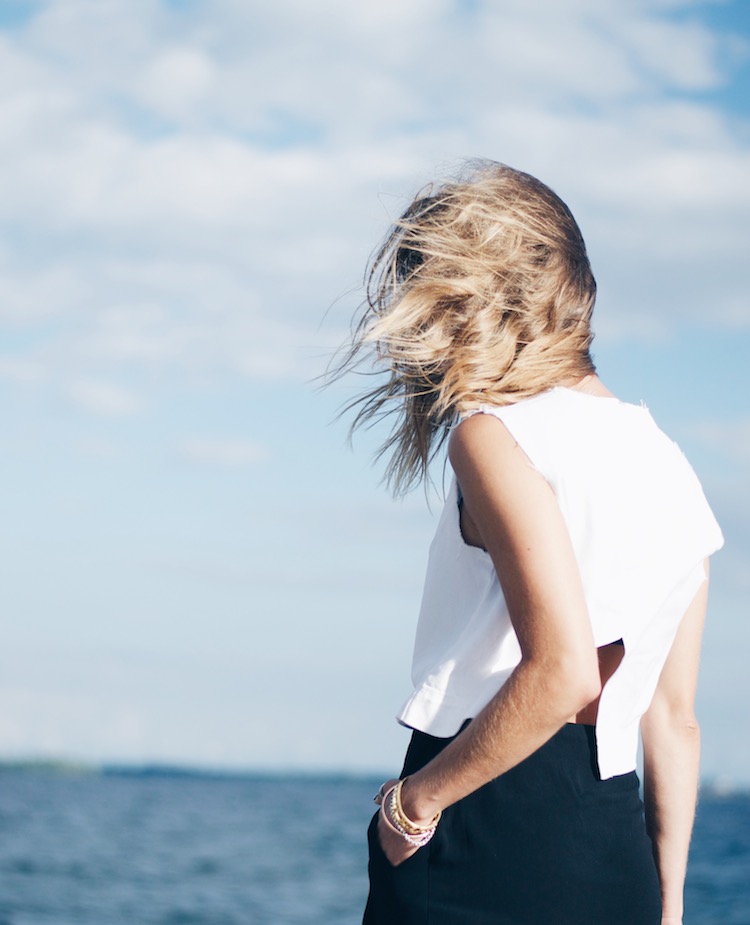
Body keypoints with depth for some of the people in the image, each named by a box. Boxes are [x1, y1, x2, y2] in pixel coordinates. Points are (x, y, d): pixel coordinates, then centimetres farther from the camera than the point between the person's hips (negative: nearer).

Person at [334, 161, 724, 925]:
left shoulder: (497, 436, -7)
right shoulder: (668, 467, 17)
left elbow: (560, 674, -20)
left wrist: (414, 798, -10)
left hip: (489, 835, -7)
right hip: (615, 864, 8)